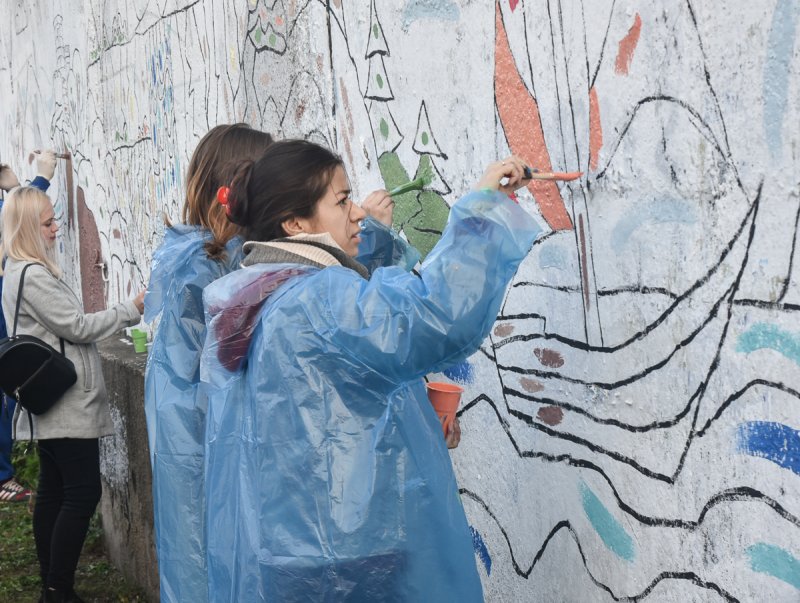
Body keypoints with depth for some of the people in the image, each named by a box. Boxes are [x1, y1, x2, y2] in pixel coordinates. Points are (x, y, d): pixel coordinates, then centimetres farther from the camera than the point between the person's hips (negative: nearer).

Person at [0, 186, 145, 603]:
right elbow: (77, 327, -15)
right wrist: (132, 310, -9)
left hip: (52, 405, 10)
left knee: (53, 493, 11)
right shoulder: (34, 277, -17)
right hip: (68, 405, -10)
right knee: (83, 494, -6)